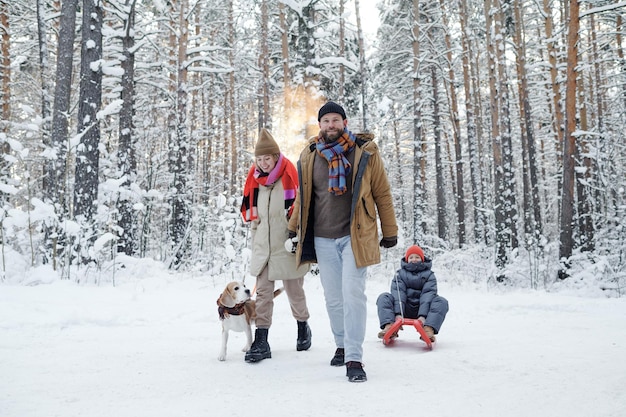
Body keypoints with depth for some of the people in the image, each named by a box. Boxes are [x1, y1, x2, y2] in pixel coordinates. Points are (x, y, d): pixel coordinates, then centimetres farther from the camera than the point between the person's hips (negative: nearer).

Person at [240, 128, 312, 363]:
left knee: (294, 291, 12)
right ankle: (261, 342, 3)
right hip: (262, 246, 5)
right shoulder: (255, 179, 6)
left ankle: (303, 328, 35)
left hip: (287, 246, -4)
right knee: (262, 293, 1)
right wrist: (255, 237, 11)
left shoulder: (289, 177, -11)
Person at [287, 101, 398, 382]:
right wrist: (293, 227, 17)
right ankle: (342, 345, 32)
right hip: (322, 239, 3)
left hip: (355, 235, -3)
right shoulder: (309, 156, 6)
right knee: (333, 298, 12)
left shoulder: (365, 152, -1)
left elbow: (382, 193, 1)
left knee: (353, 294, -9)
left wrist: (389, 230, 2)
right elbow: (303, 197, 17)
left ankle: (354, 358, -2)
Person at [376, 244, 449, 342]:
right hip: (404, 309, 1)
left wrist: (422, 315, -28)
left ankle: (429, 329, -45)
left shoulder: (429, 275, 5)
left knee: (442, 301, -24)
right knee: (384, 298, -19)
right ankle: (389, 326, -41)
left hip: (422, 309, -1)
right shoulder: (400, 274, 8)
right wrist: (398, 314, -26)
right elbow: (398, 293, -8)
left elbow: (428, 295, -11)